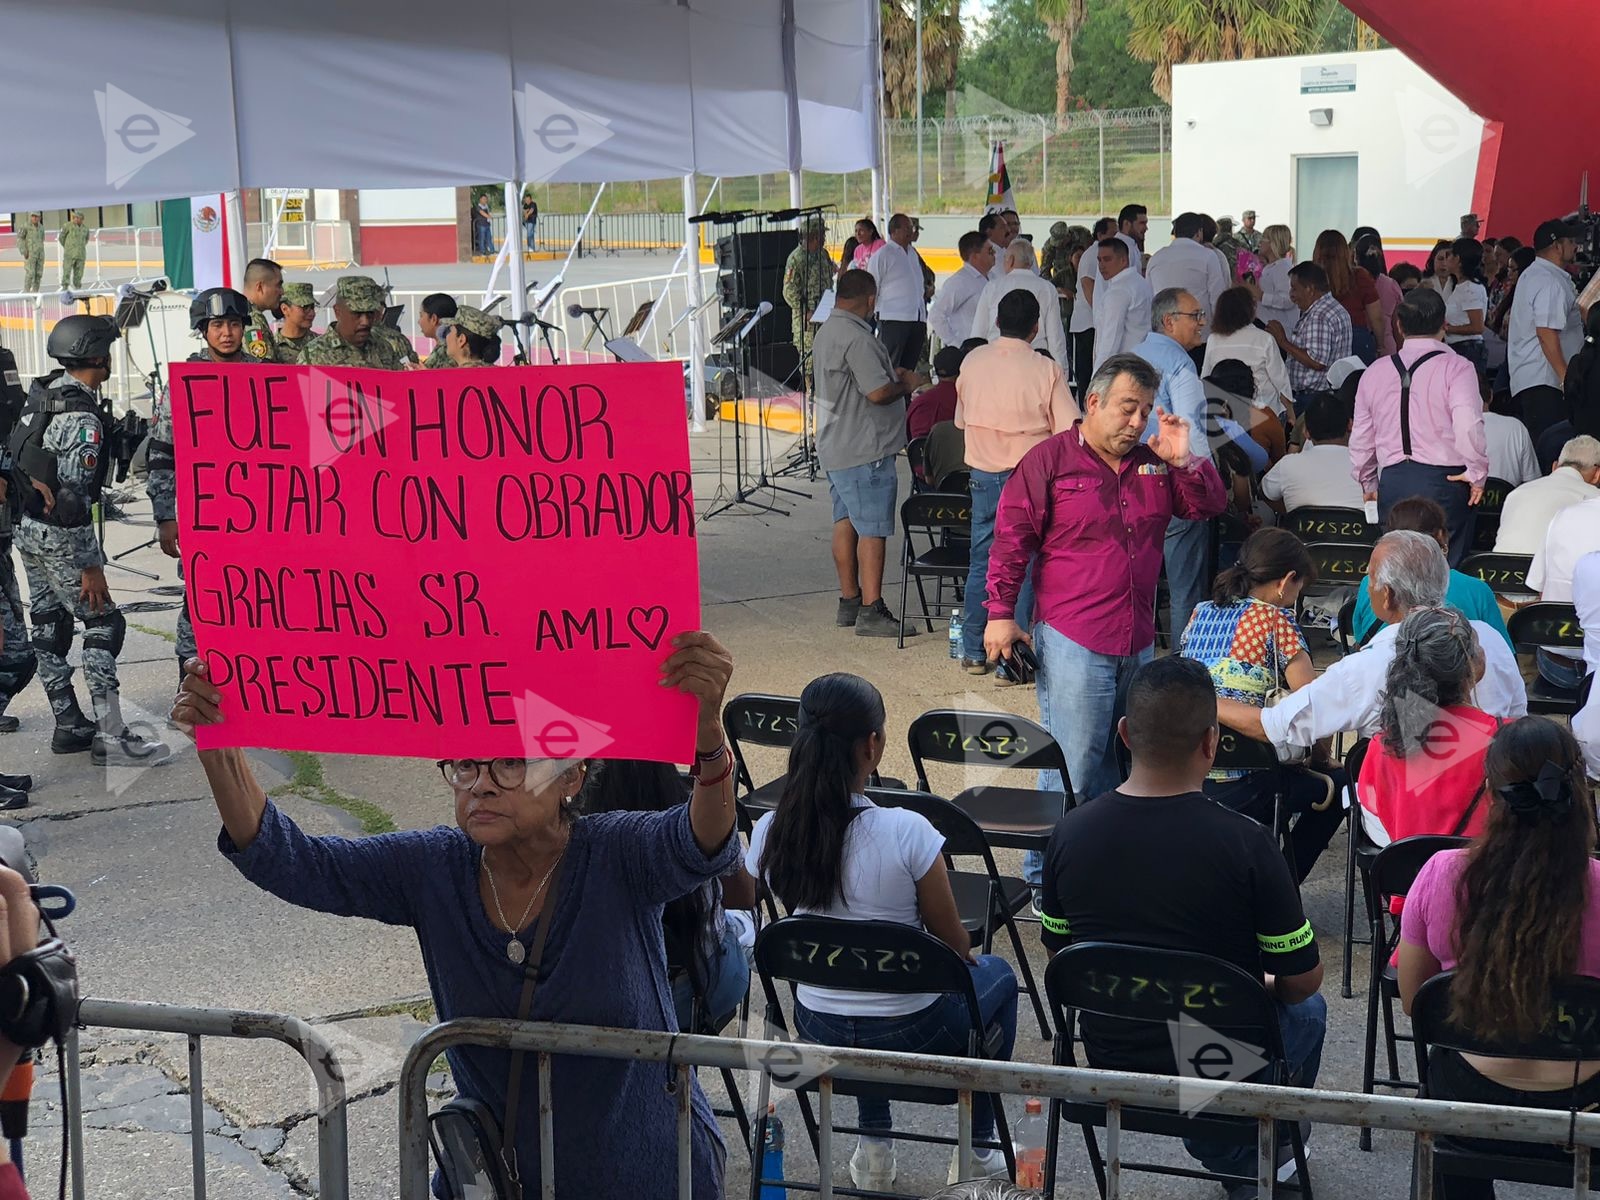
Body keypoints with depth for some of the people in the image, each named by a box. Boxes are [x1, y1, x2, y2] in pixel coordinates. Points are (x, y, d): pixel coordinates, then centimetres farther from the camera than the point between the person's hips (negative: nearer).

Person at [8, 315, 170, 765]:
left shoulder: (41, 395, 6)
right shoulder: (81, 416, -21)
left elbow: (17, 451, 13)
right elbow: (73, 497, -23)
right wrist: (90, 567, -21)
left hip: (28, 529, 9)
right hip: (60, 537, -9)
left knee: (49, 626, 13)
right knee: (104, 625, -4)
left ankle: (69, 725, 23)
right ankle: (111, 738, -6)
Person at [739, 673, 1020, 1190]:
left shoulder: (768, 833, -13)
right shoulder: (907, 831, -26)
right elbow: (954, 946, -12)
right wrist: (970, 955, 12)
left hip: (816, 1033, 4)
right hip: (910, 1039, -4)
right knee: (997, 974, 28)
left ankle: (873, 1148, 40)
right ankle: (976, 1150, 36)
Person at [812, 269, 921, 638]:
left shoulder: (827, 331, 12)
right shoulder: (856, 338, -20)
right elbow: (878, 393, -25)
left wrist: (891, 375, 17)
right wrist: (906, 385, -6)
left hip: (835, 447, 10)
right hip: (865, 450, -10)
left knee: (846, 522, 15)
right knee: (872, 529, -7)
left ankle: (849, 601, 23)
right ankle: (871, 612, -6)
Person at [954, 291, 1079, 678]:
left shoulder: (972, 361, -1)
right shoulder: (1046, 370, -13)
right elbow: (1068, 430, -13)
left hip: (984, 475, 4)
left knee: (981, 561, 14)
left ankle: (973, 652, 19)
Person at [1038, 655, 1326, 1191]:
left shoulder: (1069, 834, -13)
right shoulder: (1245, 842, -24)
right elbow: (1303, 978, -13)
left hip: (1110, 1066, 3)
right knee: (1307, 1008, 29)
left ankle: (1225, 1157, 42)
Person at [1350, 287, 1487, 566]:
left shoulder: (1374, 372, 10)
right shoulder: (1456, 367, -5)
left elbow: (1360, 438, 15)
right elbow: (1468, 426, -19)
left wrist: (1368, 485, 28)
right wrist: (1477, 474, -5)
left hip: (1391, 481, 4)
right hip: (1443, 480, -4)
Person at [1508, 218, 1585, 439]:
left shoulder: (1531, 274, 20)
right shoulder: (1551, 282, -14)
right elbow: (1546, 333, -23)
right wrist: (1565, 376, -24)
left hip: (1525, 377, 11)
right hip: (1544, 380, -11)